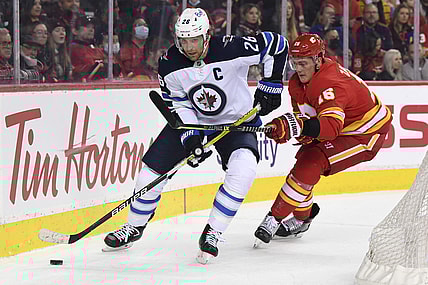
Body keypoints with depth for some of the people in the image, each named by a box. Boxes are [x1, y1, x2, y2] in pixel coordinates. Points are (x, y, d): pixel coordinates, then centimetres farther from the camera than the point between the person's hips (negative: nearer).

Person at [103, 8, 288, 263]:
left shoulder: (230, 50, -28)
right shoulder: (169, 64, -17)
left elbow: (277, 44, -19)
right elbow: (176, 104, -8)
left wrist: (270, 86, -13)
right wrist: (190, 137, -23)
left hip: (236, 121, -3)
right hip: (192, 119, 3)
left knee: (243, 168, -30)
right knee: (152, 166, -4)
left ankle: (213, 233, -17)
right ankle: (134, 228, 19)